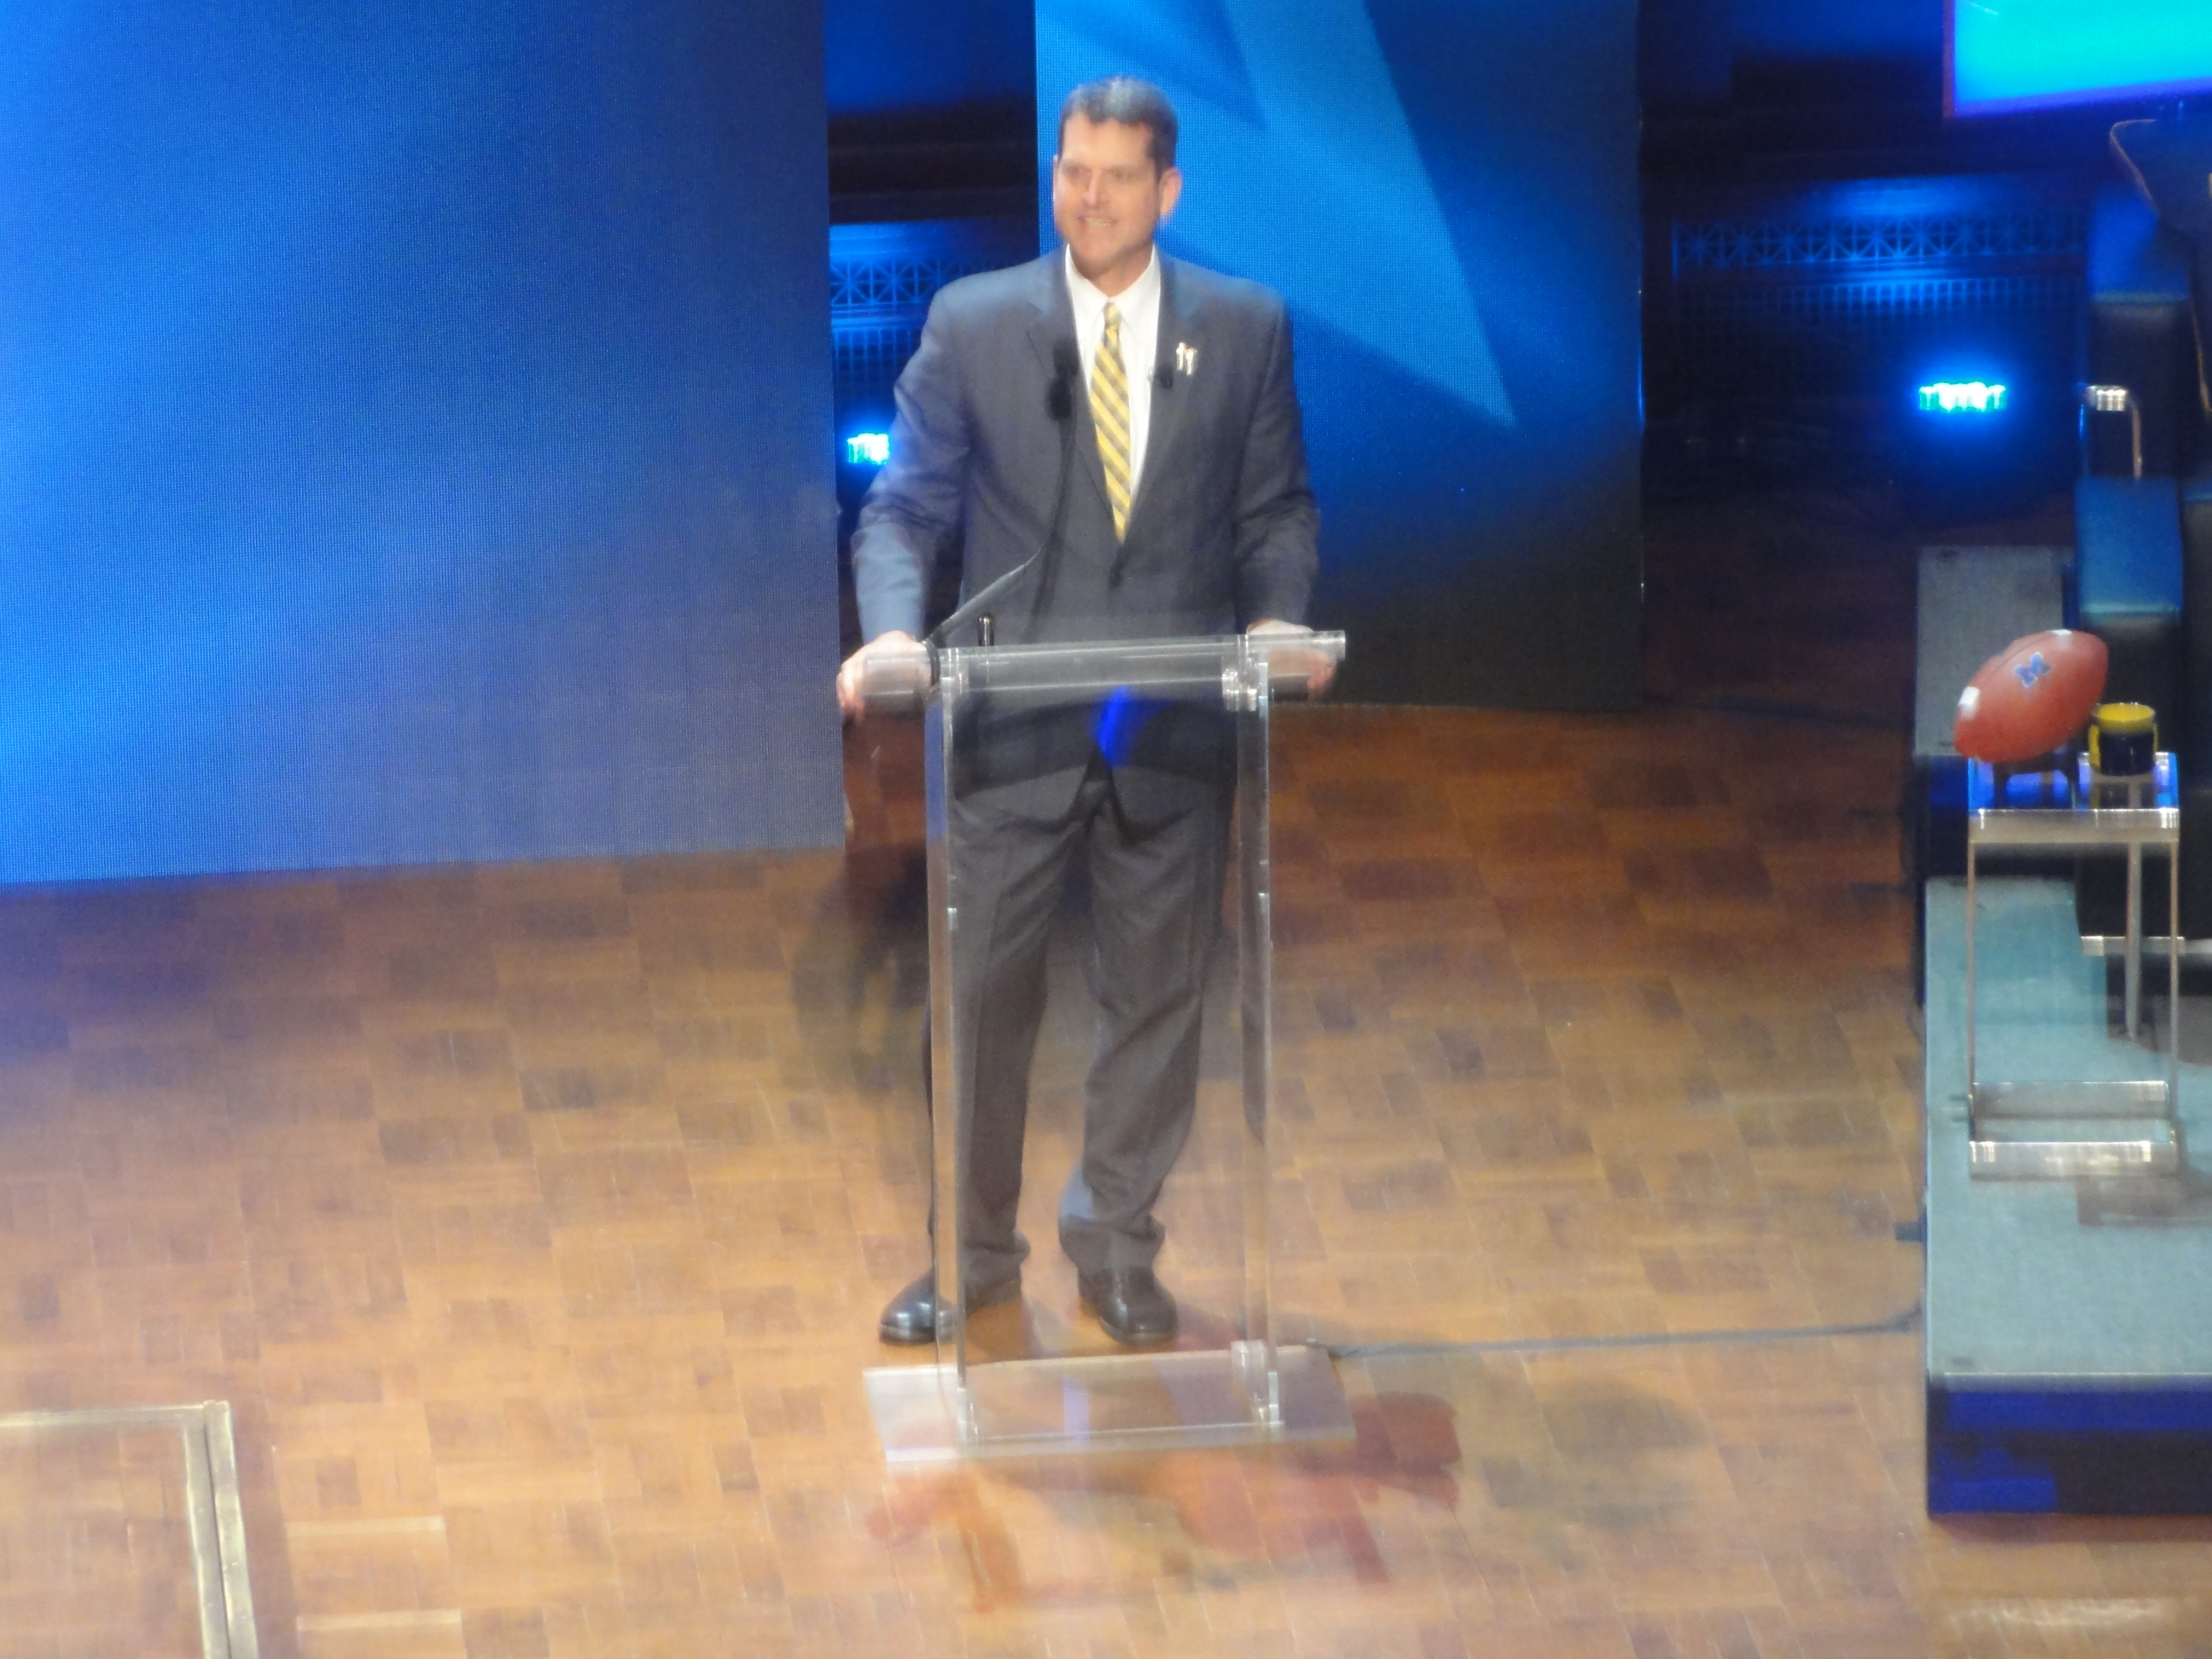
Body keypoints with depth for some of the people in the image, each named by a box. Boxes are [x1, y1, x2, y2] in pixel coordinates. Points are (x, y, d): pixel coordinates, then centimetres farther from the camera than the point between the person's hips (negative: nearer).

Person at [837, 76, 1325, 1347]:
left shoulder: (1244, 329, 4)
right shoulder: (974, 324, 0)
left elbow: (1276, 509, 7)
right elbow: (908, 505, -1)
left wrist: (1280, 615, -12)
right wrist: (893, 627, -19)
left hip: (1177, 721, 1)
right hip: (1017, 718, -1)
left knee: (1158, 994, 8)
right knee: (984, 990, 3)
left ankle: (1118, 1246, 21)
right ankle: (973, 1252, 15)